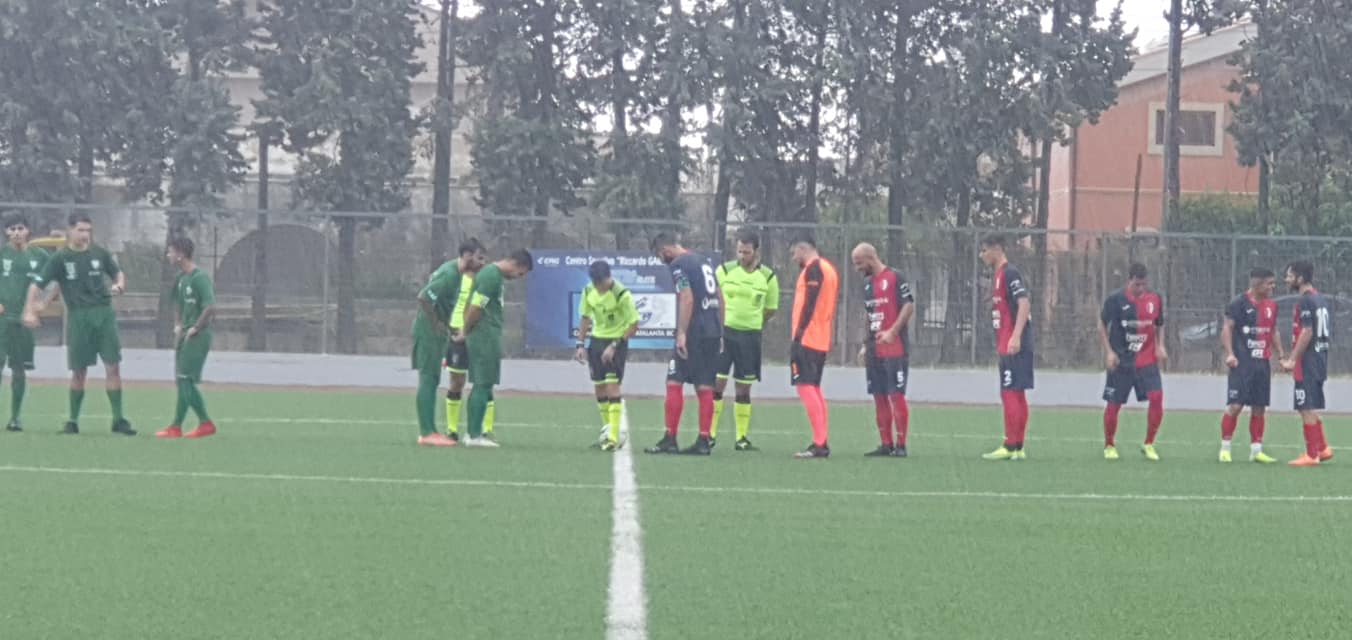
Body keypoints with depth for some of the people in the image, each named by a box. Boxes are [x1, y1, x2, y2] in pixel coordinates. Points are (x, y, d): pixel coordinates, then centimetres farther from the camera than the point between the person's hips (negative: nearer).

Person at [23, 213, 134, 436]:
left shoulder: (100, 253, 8)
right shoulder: (60, 258, -1)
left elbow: (117, 273, 22)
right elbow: (37, 285, -3)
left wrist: (119, 285, 0)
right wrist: (30, 311, -13)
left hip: (104, 313, 2)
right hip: (78, 317, -2)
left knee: (113, 367, -4)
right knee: (79, 371, 3)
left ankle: (118, 419, 1)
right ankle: (73, 421, 16)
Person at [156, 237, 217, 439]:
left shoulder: (199, 278, -16)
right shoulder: (181, 278, 12)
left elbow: (210, 308, -23)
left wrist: (195, 328, -17)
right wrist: (178, 325, 14)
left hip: (197, 336, -9)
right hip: (184, 335, 9)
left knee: (184, 380, -9)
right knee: (184, 382, 10)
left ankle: (175, 427, -6)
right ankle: (206, 423, 17)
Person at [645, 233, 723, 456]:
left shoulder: (679, 265, -7)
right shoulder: (703, 261, 19)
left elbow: (687, 299, -18)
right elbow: (720, 298, 20)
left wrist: (681, 333, -19)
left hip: (693, 334, -8)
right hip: (713, 332, 8)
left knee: (674, 383, -3)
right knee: (705, 387, 8)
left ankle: (670, 439, -4)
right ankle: (704, 441, 6)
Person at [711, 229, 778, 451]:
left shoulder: (768, 276, 2)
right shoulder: (725, 270, -1)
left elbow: (770, 308, 12)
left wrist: (751, 321, 7)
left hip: (750, 336, 1)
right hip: (723, 332, -1)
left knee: (744, 390, 6)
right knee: (717, 383, -6)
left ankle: (741, 437, 11)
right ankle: (710, 434, 0)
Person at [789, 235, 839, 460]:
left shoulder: (813, 268, -10)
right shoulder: (829, 269, 18)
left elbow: (809, 304, -18)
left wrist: (799, 333, -18)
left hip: (808, 338, -10)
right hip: (822, 340, 10)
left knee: (805, 386, -11)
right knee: (814, 388, 15)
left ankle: (819, 444, -18)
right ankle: (823, 442, 13)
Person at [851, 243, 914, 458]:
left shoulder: (895, 278, -8)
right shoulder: (868, 283, 17)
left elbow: (909, 306, -14)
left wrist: (892, 332, -21)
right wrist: (866, 344, 19)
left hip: (895, 349, -8)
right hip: (874, 351, 8)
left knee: (896, 395, -8)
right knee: (879, 396, 8)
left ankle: (900, 445, -5)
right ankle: (886, 444, 13)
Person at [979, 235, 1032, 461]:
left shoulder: (1010, 274, -12)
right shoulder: (998, 276, 18)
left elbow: (1024, 304, -21)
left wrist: (1015, 337, -28)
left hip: (1014, 346, -10)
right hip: (1006, 346, 10)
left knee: (1010, 393, -9)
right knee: (1017, 395, 11)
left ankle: (1010, 447, -9)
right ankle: (1018, 448, 14)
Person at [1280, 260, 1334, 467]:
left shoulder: (1306, 301, -16)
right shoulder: (1321, 299, 13)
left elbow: (1307, 332, -21)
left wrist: (1293, 360, -17)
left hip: (1307, 363, -9)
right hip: (1320, 359, 9)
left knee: (1306, 409, -3)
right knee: (1311, 408, 18)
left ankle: (1311, 455, 0)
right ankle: (1322, 449, 21)